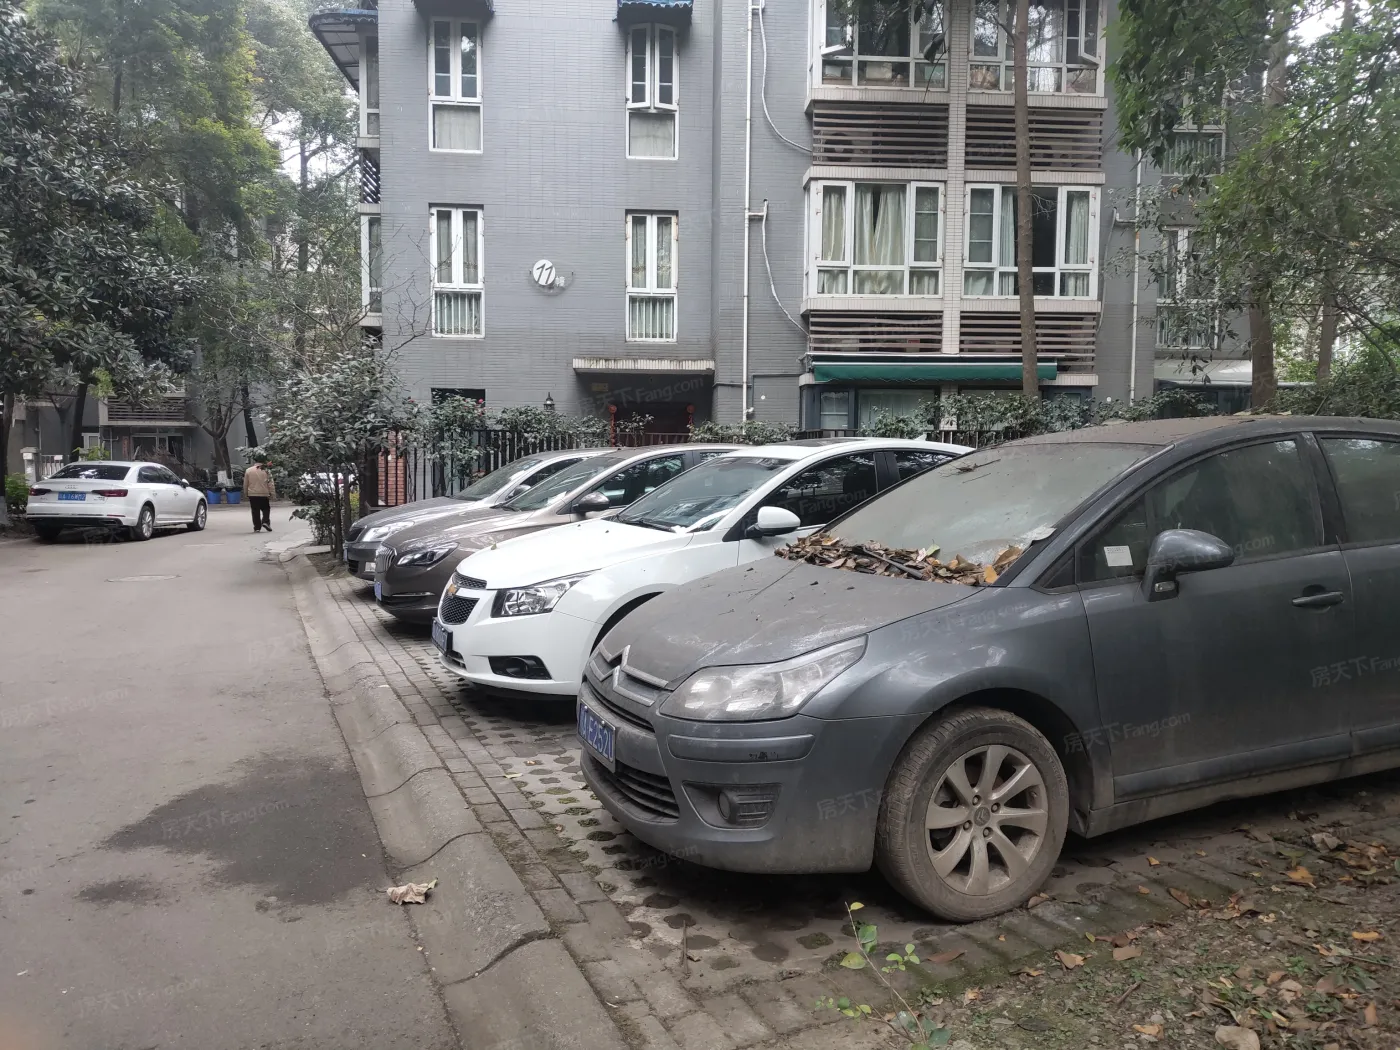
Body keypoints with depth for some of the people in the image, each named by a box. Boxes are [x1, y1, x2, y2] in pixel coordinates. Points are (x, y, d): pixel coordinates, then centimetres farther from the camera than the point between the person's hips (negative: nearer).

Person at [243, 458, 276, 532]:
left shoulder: (248, 471, 1)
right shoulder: (266, 471, -4)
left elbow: (245, 484, 5)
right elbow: (270, 484, -5)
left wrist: (246, 493, 16)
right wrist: (272, 493, 1)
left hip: (252, 494, 1)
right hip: (264, 494, -1)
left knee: (255, 511, 6)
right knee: (266, 509, 11)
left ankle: (257, 526, 5)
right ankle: (265, 522, -9)